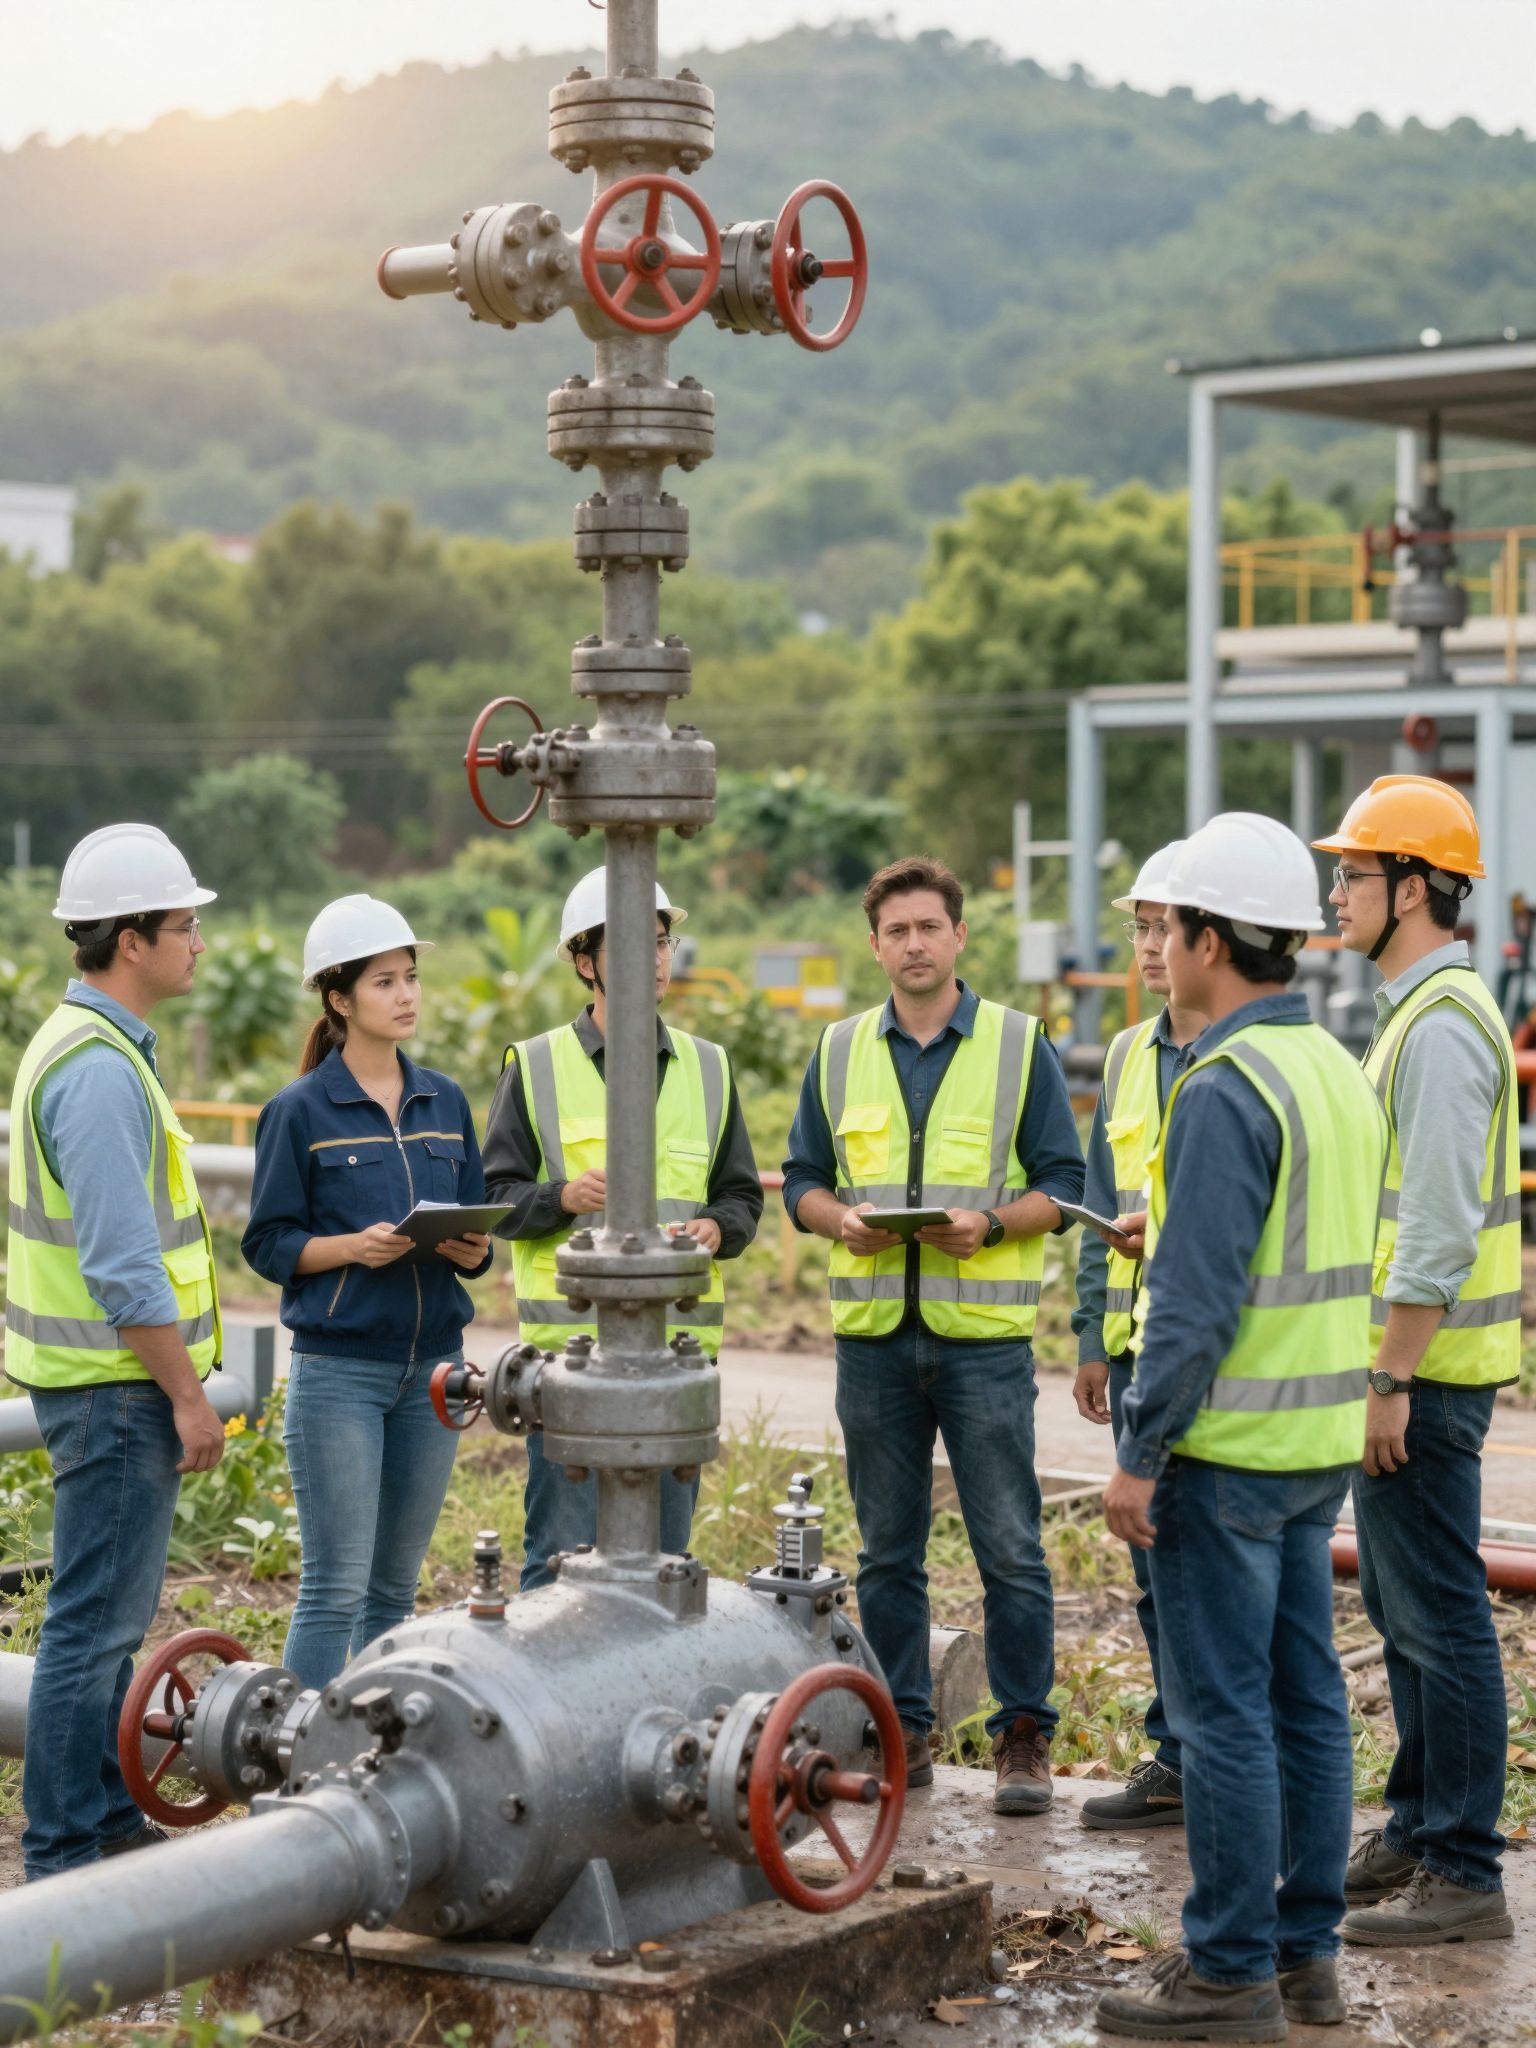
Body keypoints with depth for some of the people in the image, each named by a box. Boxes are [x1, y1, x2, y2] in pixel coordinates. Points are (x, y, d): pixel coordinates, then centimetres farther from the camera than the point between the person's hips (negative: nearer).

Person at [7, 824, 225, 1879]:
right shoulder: (101, 1069, -20)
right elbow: (123, 1266, -23)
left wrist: (179, 1383, 23)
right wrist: (188, 1396, -17)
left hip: (110, 1382, 11)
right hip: (117, 1385, -11)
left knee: (118, 1615, 17)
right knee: (95, 1622, -5)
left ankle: (109, 1819, 27)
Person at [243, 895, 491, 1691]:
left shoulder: (446, 1103, 11)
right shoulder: (299, 1111, -4)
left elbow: (476, 1230, 14)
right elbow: (268, 1244, -4)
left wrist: (472, 1250, -8)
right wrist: (355, 1247, -20)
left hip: (432, 1360, 5)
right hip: (339, 1366, -5)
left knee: (396, 1585, 11)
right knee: (336, 1587, -6)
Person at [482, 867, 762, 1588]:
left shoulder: (707, 1068, 14)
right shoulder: (535, 1068, 4)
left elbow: (742, 1195, 15)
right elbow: (495, 1197, 2)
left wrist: (718, 1230, -7)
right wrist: (563, 1197, -18)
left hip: (680, 1342, 3)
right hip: (570, 1342, -3)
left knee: (664, 1552, 7)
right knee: (562, 1554, -3)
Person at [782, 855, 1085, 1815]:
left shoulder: (1021, 1045, 2)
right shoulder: (840, 1052, 11)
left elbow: (1063, 1183, 1)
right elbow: (803, 1179, 13)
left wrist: (989, 1223, -17)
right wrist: (840, 1220, -8)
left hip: (984, 1334, -3)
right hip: (873, 1333, 3)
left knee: (1010, 1549, -2)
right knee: (888, 1551, 9)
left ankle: (1024, 1736, 7)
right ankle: (902, 1730, 19)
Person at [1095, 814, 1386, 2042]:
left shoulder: (1226, 1090, -18)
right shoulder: (1340, 1071, 11)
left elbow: (1196, 1298, -20)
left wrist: (1140, 1456, -16)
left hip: (1228, 1449, -9)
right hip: (1321, 1438, 9)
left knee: (1223, 1711, -2)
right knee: (1304, 1698, 13)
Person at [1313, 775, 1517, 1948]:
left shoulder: (1441, 1025, -18)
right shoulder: (1424, 1010, 16)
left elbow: (1441, 1229, -23)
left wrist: (1392, 1378, -21)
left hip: (1426, 1367, -11)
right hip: (1406, 1363, 11)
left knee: (1439, 1614, -6)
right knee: (1402, 1609, 17)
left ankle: (1464, 1875, 0)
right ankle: (1419, 1832, 27)